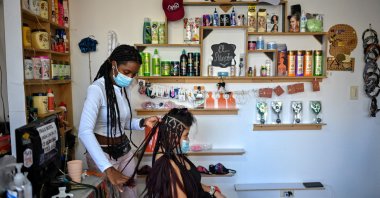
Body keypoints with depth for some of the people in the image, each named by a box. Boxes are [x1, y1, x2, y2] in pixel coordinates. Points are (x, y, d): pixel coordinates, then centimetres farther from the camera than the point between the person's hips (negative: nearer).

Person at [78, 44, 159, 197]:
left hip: (124, 151, 7)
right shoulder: (97, 89, -21)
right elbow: (84, 132, -34)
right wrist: (108, 169, -42)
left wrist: (143, 123, -7)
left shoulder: (123, 88, 2)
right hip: (102, 154, -7)